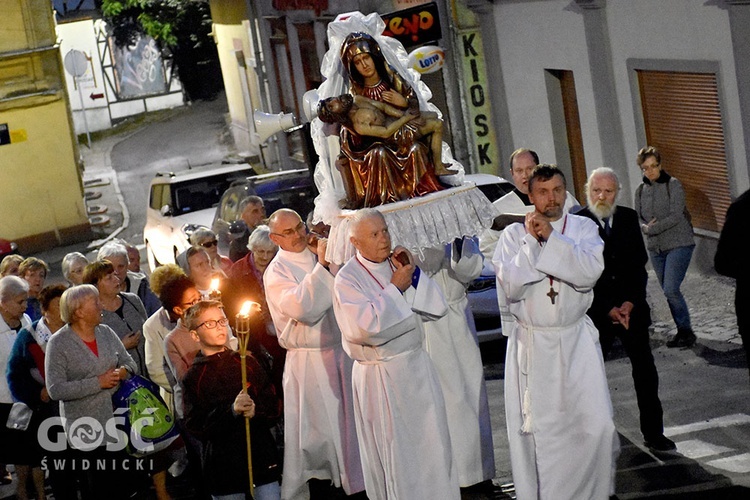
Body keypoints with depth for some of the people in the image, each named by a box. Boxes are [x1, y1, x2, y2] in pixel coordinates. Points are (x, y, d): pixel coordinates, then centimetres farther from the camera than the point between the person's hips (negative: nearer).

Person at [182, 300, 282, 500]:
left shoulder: (246, 362, 10)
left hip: (261, 457, 2)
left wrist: (256, 411, -13)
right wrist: (232, 411, -19)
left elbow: (274, 406, 8)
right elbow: (195, 426, -8)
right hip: (224, 466, -2)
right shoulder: (194, 377, 2)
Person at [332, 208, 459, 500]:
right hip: (380, 377, -5)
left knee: (432, 445, 7)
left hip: (417, 367, 5)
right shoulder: (348, 279, -10)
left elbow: (438, 308, 3)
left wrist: (414, 275, -11)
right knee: (395, 452, 3)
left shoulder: (398, 266, 7)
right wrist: (395, 288, -16)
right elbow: (363, 326, -24)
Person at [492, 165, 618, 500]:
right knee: (536, 429, 1)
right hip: (531, 345, 0)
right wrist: (531, 241, -15)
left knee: (594, 425, -4)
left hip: (576, 342, 0)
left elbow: (591, 271, -16)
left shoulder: (583, 228, 2)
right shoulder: (513, 234, 2)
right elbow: (510, 286, -11)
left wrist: (551, 237, -18)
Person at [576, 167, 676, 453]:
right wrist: (608, 309, -11)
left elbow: (639, 263, 4)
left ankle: (653, 433, 8)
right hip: (597, 311, -3)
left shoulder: (629, 218, 5)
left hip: (632, 307, 3)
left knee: (645, 369, 1)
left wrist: (630, 303, -8)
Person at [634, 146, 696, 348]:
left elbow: (676, 216, -16)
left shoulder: (673, 185, -8)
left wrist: (652, 228, -17)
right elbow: (638, 218, 8)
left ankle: (686, 331, -2)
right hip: (656, 248, 6)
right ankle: (682, 331, 19)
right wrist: (645, 228, -14)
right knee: (669, 292, 8)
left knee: (671, 289, -15)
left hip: (679, 244, -6)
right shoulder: (640, 190, 8)